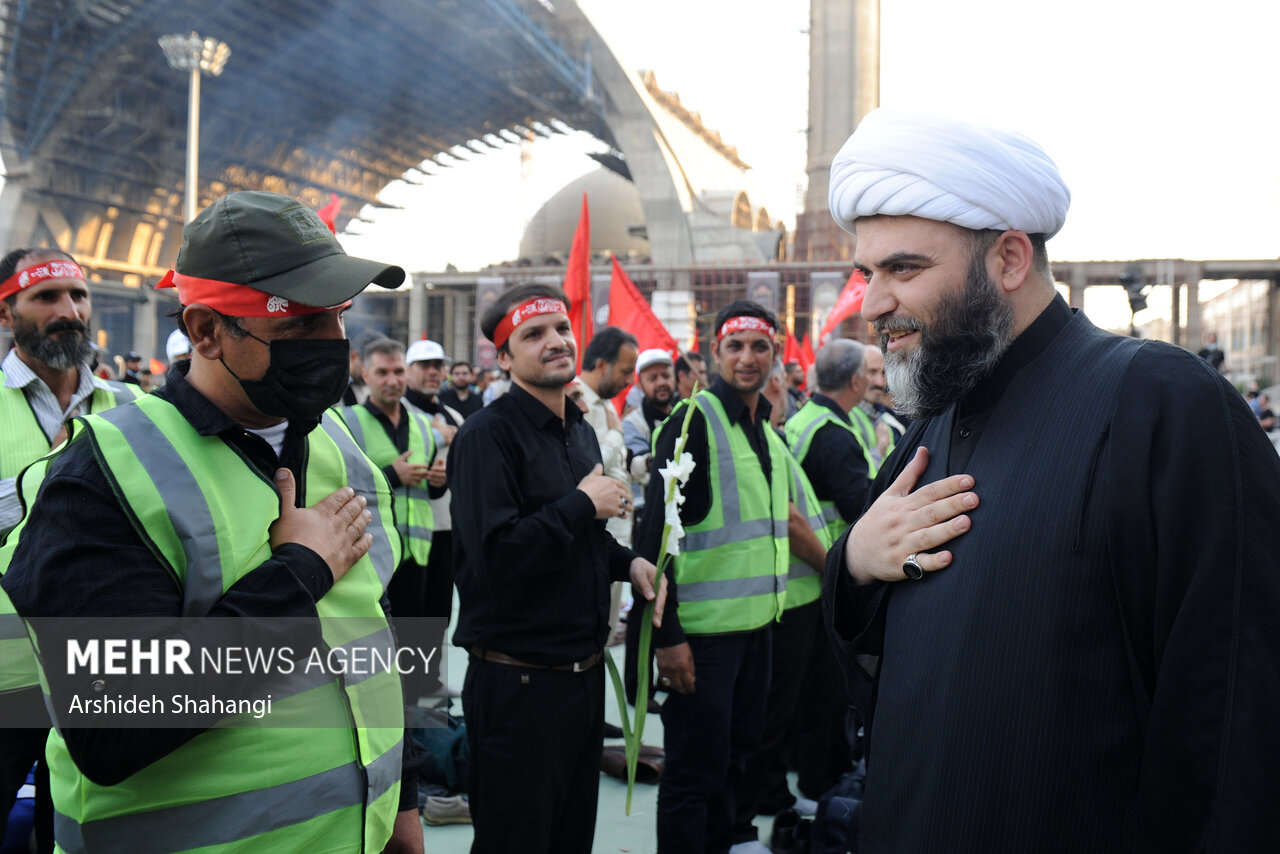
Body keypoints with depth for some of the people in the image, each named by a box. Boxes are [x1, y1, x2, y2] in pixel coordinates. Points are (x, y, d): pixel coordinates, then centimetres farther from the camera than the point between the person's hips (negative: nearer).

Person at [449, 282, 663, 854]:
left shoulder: (580, 431, 12)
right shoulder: (487, 435, -15)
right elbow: (494, 554, -26)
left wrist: (627, 562, 5)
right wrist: (582, 504, -18)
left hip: (586, 672, 8)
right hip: (517, 682, -8)